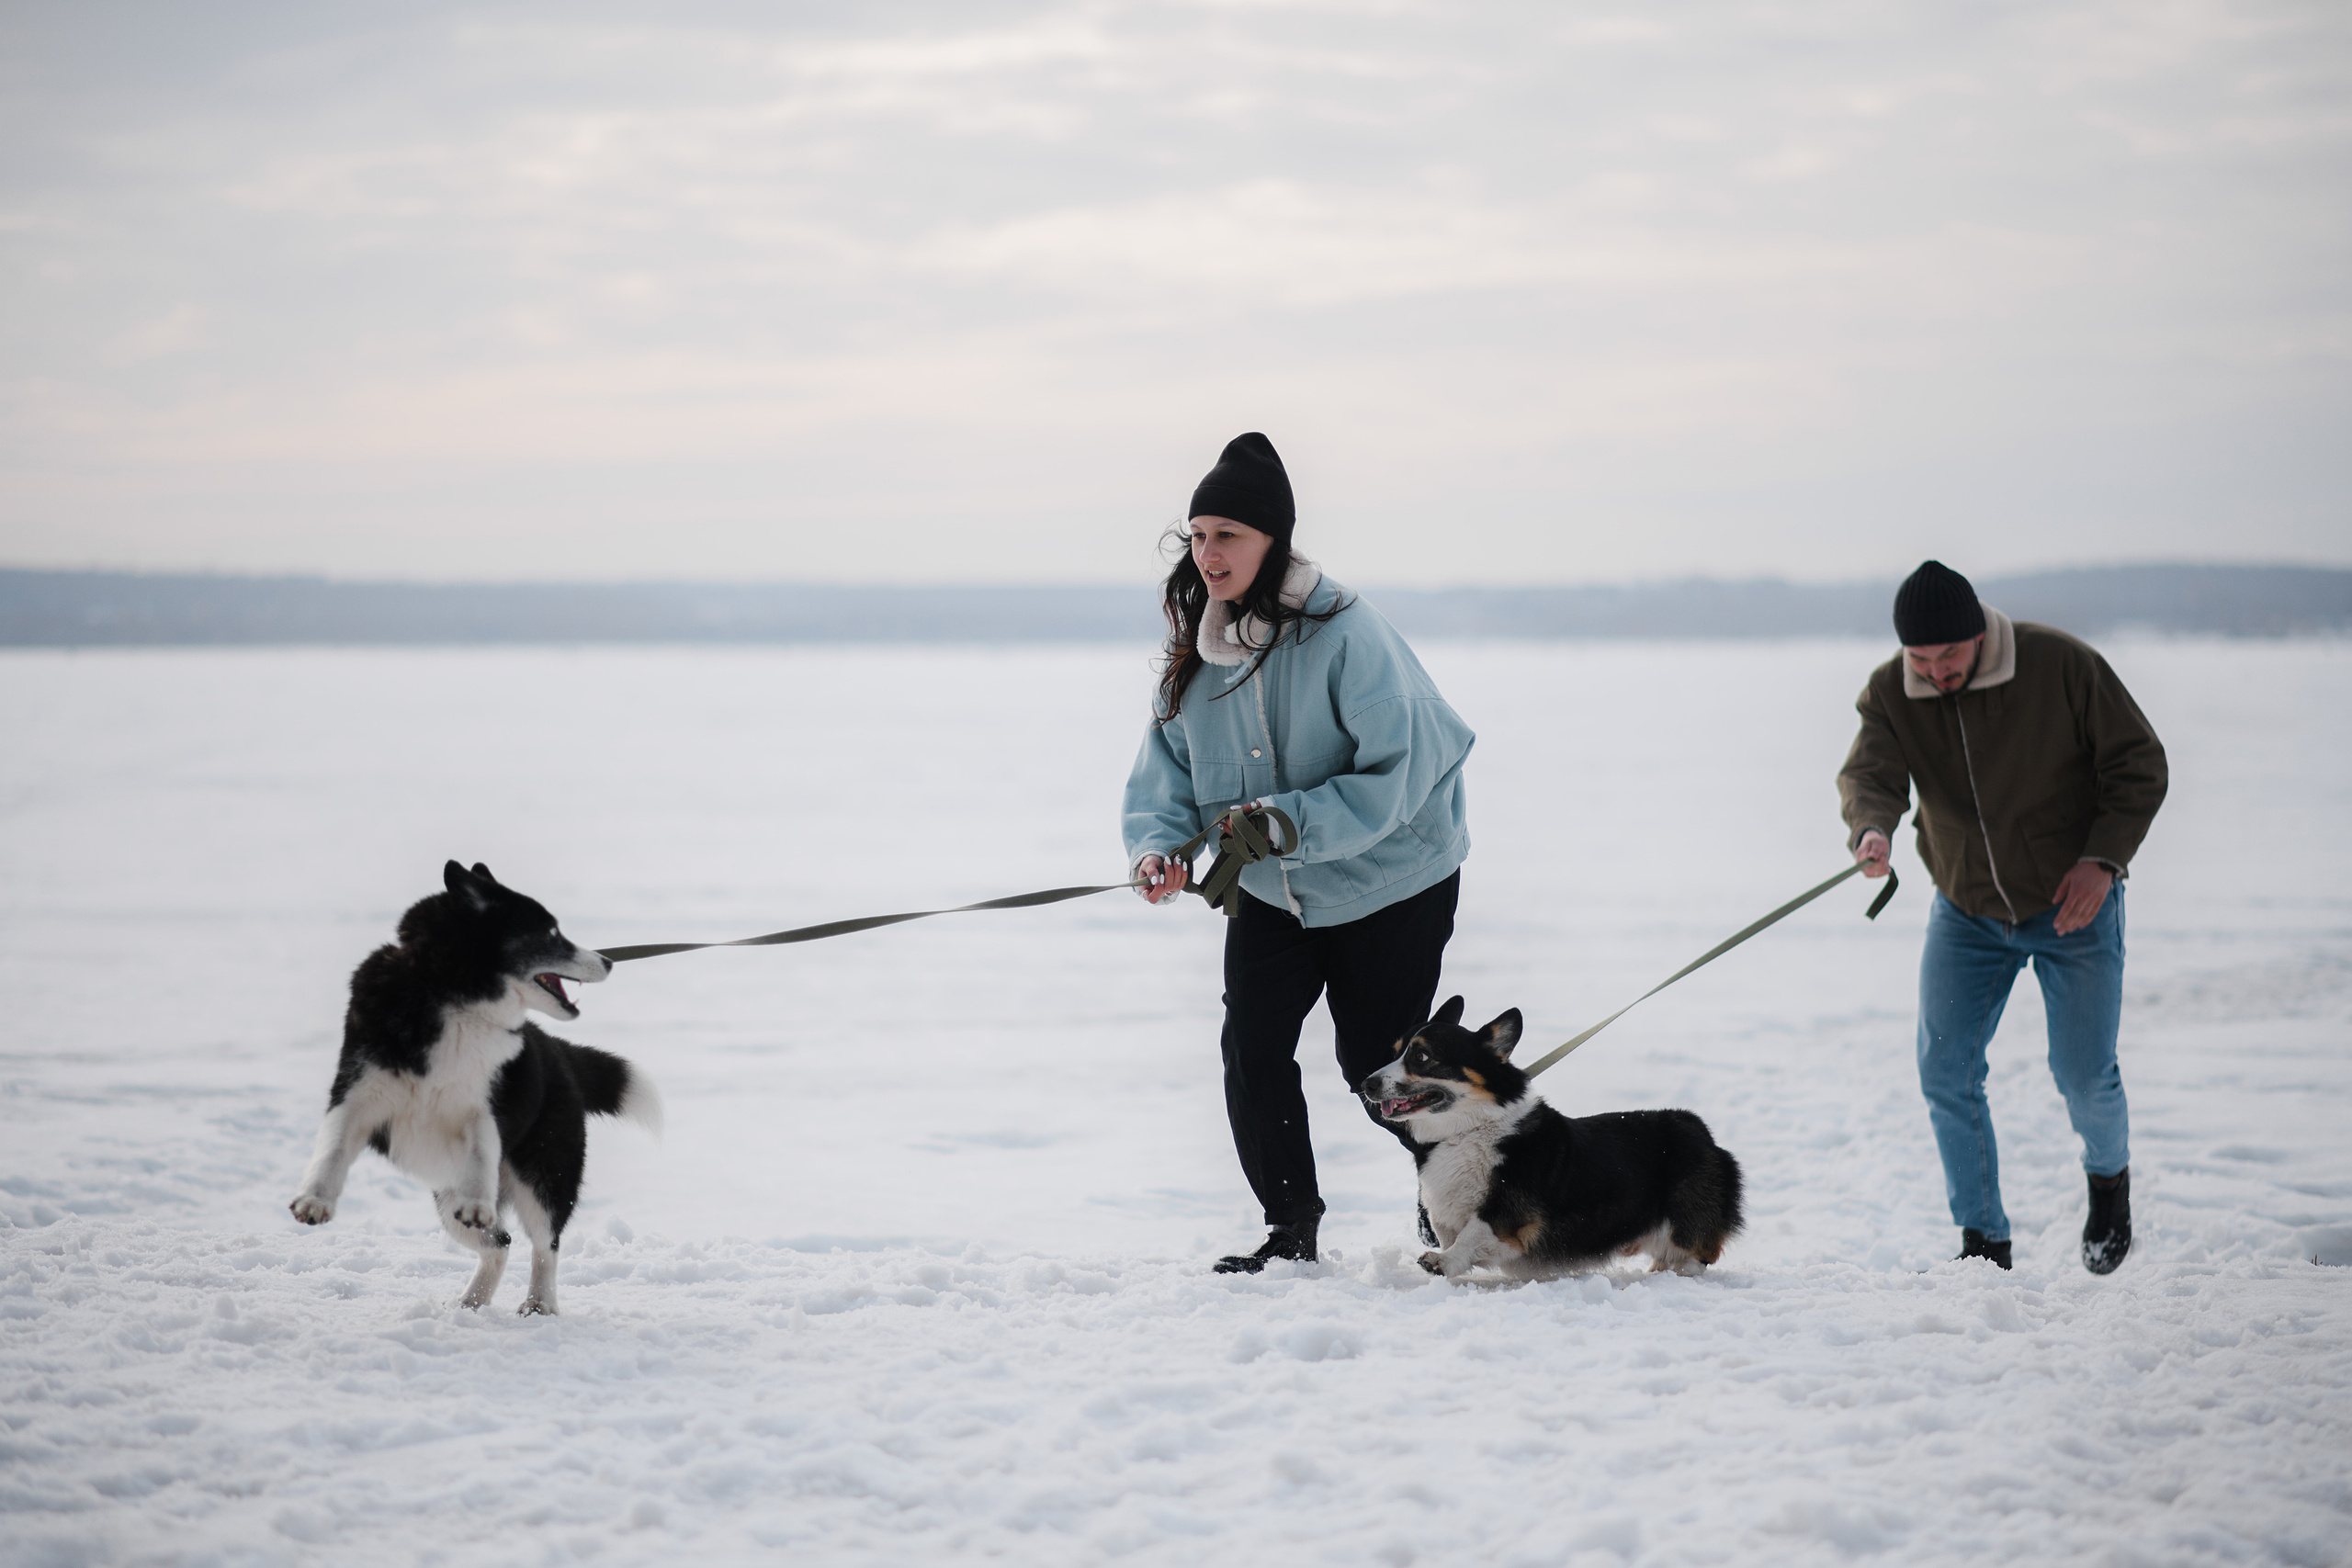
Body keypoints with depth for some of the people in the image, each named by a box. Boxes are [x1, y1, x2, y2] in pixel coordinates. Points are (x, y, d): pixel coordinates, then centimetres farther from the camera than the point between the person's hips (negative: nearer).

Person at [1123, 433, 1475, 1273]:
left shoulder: (1345, 633, -24)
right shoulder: (1196, 651, -4)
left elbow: (1396, 771, -26)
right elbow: (1164, 770, -1)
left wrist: (1291, 823, -34)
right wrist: (1160, 845, -22)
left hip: (1388, 884, -5)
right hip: (1271, 893, 5)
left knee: (1377, 1068, 2)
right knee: (1252, 1048, -10)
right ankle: (1292, 1230, 5)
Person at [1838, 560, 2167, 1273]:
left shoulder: (2061, 664, -18)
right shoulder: (1890, 693, -9)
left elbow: (2139, 764, -10)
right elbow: (1869, 772, -24)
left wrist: (2103, 859, -20)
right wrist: (1871, 829, -47)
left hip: (2072, 903, -3)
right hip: (1966, 911, 3)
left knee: (2082, 1073, -6)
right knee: (1945, 1073, -3)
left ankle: (2109, 1176, 28)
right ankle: (1984, 1242, 10)